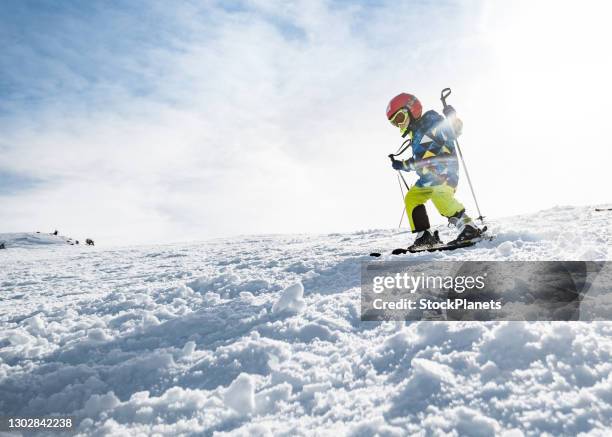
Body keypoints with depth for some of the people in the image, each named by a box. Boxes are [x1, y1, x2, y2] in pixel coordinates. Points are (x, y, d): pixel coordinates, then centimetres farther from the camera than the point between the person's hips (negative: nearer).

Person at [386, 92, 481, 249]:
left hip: (445, 171, -10)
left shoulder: (431, 122, -3)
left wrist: (452, 118, -30)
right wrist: (401, 165, 32)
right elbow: (417, 162, 30)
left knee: (439, 195, -32)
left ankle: (469, 228, -26)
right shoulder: (416, 135, 22)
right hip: (429, 178, 10)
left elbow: (455, 130, -14)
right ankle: (424, 236, 6)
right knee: (411, 198, 9)